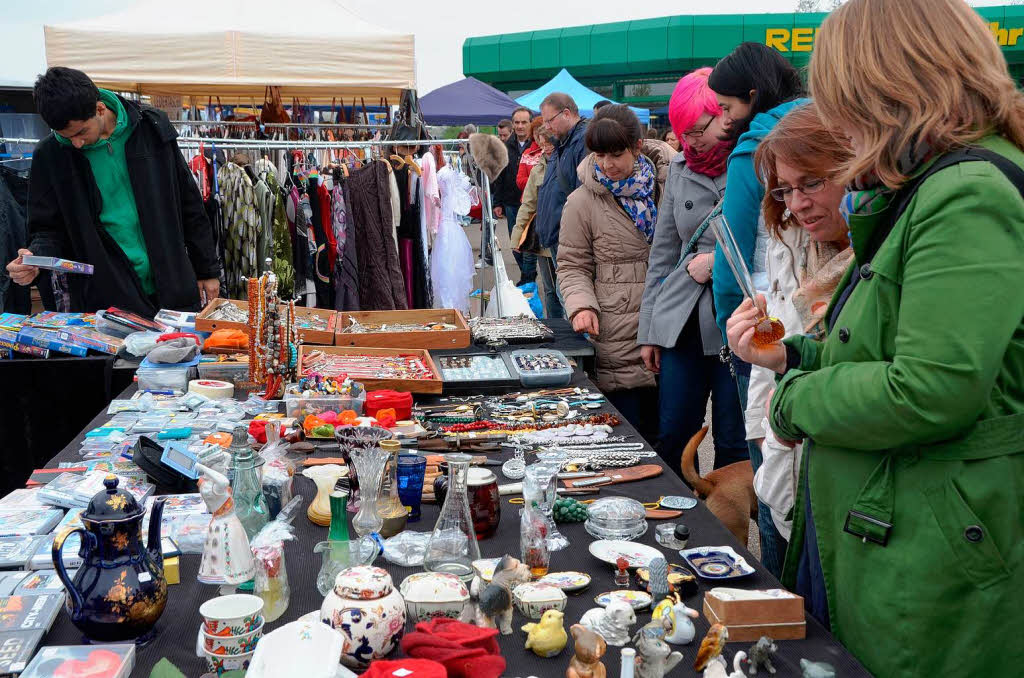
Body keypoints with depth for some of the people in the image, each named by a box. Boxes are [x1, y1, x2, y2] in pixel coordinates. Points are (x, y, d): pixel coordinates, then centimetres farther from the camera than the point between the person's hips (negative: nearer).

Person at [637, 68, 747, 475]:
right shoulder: (680, 168, 12)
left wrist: (718, 261, -12)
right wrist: (649, 330, 14)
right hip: (682, 320, 5)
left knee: (733, 444, 5)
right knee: (671, 436, 9)